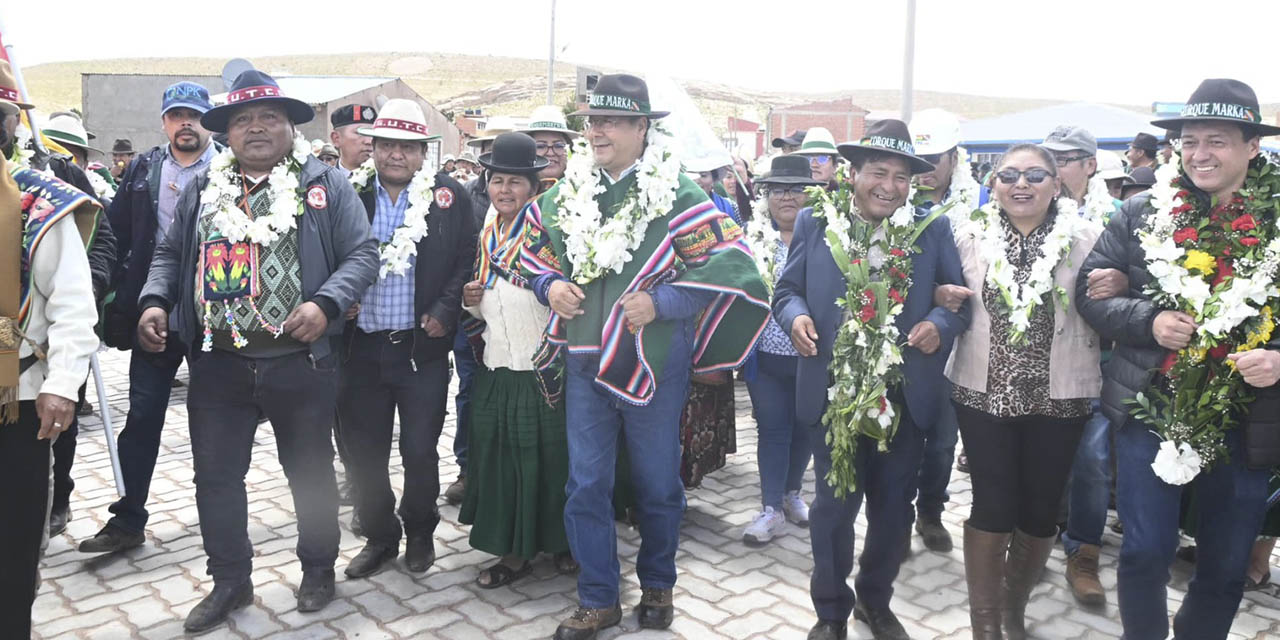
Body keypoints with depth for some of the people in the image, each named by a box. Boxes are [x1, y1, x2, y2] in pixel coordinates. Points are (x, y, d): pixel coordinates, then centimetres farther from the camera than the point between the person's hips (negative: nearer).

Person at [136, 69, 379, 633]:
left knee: (310, 471, 11)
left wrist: (325, 303, -19)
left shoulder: (326, 184, 0)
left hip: (301, 362, -3)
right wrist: (154, 300, -1)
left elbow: (362, 254, -4)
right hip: (218, 363, 4)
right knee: (215, 475, 10)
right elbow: (170, 254, 18)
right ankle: (229, 582, 28)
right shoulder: (203, 190, 11)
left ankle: (318, 570, 31)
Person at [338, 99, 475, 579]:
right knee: (362, 452, 9)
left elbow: (467, 260, -1)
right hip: (362, 347, 2)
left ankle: (420, 532, 31)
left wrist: (445, 310, -10)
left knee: (420, 452, 5)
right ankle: (380, 536, 30)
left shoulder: (448, 196, 0)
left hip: (422, 346, -2)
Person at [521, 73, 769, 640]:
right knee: (586, 484, 7)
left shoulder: (677, 194, -10)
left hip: (654, 363, -4)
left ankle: (657, 586, 35)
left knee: (657, 483, 12)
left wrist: (660, 302, -19)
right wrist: (551, 287, -3)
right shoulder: (563, 195, 5)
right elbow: (535, 255, 19)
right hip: (584, 360, 4)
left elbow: (731, 266, -14)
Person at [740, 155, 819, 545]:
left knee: (803, 428, 14)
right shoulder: (751, 237, 1)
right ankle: (771, 509, 12)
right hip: (765, 354, 0)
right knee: (772, 429, 3)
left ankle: (792, 493, 34)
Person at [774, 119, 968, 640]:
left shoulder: (933, 231, 1)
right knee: (833, 505, 7)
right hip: (833, 391, -2)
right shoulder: (814, 223, -1)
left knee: (893, 508, 16)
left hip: (905, 396, 2)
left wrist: (940, 323, -17)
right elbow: (787, 290, 3)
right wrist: (795, 316, -18)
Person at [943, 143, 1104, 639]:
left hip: (1059, 396, 1)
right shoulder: (970, 236, 1)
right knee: (993, 507, 1)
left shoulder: (1086, 237, -2)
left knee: (1041, 510, 11)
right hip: (983, 392, 0)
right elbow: (947, 299, 12)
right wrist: (942, 299, -8)